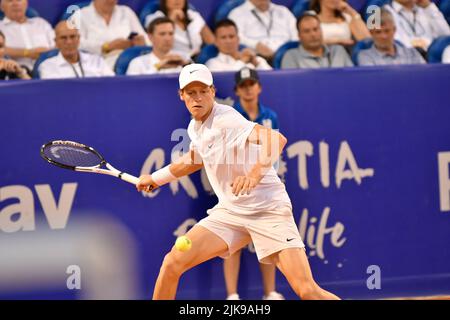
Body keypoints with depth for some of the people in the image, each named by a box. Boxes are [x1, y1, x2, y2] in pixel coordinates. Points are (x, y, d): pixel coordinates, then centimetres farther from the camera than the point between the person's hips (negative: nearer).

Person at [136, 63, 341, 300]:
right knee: (172, 263, -6)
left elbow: (277, 139, -35)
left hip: (268, 210, -7)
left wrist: (255, 173, -51)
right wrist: (155, 178, 40)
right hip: (229, 210, 7)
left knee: (307, 291, -19)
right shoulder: (195, 128, 7)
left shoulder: (225, 119, -19)